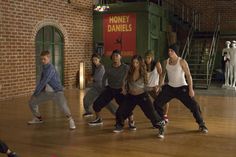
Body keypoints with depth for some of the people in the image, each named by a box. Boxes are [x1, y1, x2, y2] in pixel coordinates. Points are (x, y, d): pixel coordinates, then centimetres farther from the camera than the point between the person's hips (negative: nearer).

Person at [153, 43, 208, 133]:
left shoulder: (182, 62, -13)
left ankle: (201, 125, 7)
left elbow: (188, 75, -14)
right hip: (170, 87, 5)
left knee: (193, 105, -12)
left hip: (182, 88, -5)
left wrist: (190, 89, -20)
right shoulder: (166, 62, 2)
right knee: (157, 103, 1)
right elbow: (163, 74, 16)